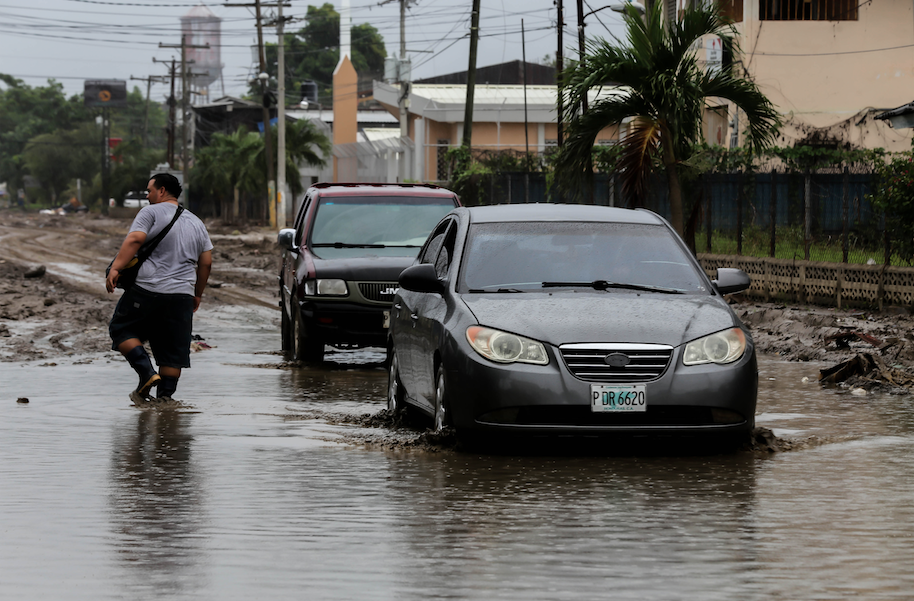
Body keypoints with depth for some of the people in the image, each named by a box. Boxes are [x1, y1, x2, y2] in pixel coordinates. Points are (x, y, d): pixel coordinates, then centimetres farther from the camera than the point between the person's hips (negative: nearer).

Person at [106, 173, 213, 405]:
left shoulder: (151, 212, -1)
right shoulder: (196, 223, 18)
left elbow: (135, 239, -17)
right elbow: (206, 263, 18)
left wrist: (115, 268, -22)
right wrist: (197, 294, 26)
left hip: (147, 289, -5)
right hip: (182, 295, 5)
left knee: (122, 329, 10)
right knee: (173, 350, 8)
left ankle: (146, 372, -7)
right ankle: (165, 395, 5)